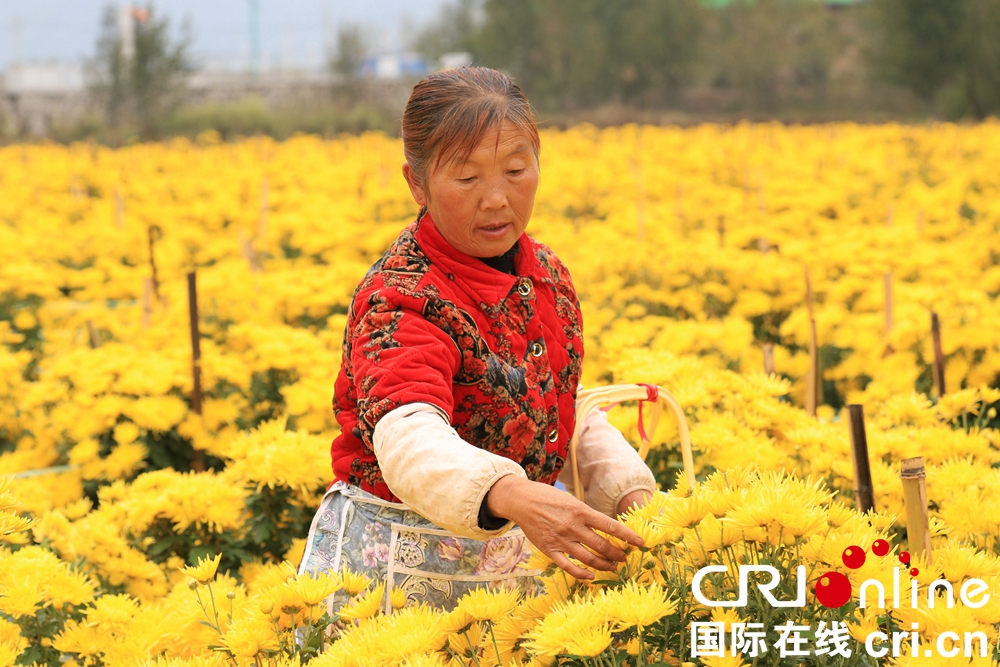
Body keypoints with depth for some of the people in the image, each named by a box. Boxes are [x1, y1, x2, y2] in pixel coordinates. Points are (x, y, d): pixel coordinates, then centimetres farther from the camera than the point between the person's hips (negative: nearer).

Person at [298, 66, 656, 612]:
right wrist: (513, 495, -58)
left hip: (511, 559, 6)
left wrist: (630, 489, -4)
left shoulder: (546, 275, 3)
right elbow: (409, 440, -39)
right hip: (397, 565, -6)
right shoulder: (400, 301, -22)